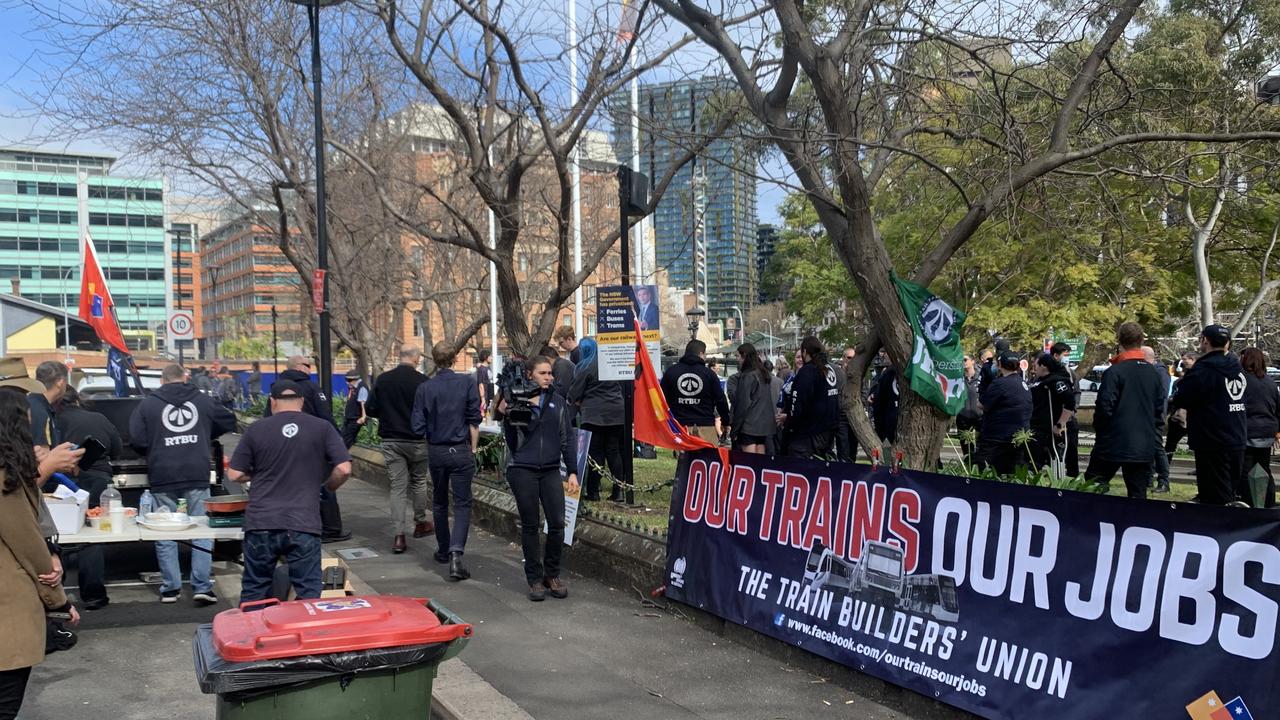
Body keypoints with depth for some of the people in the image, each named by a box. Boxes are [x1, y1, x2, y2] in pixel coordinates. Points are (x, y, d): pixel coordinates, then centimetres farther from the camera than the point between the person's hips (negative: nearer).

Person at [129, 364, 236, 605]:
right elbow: (229, 423, 19)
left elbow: (136, 440, -2)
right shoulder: (203, 400, 9)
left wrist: (152, 453, 18)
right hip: (197, 476, 0)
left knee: (165, 534, 9)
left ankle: (171, 587, 11)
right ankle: (202, 586, -1)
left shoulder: (147, 404, 4)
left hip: (163, 478, 0)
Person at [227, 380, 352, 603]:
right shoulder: (322, 427, 0)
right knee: (309, 594, 6)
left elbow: (234, 475, 4)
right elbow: (344, 469, -6)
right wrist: (328, 487, 13)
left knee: (253, 591, 17)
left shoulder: (256, 429, 2)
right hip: (303, 524, -1)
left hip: (261, 522, 2)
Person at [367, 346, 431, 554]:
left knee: (397, 486, 3)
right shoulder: (422, 381, -12)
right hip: (416, 441, -2)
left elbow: (370, 409, 2)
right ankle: (420, 523, 31)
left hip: (390, 441, 2)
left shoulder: (382, 380, -2)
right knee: (418, 481, 18)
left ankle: (398, 536, -3)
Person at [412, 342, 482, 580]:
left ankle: (443, 550, 29)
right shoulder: (466, 383, -7)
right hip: (461, 451, -2)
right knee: (462, 504, 0)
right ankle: (455, 554, -16)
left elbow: (418, 427, -5)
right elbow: (474, 420, -6)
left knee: (439, 502, 19)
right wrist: (473, 448, 4)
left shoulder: (424, 388, -4)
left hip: (435, 451, 2)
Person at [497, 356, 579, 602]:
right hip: (522, 471, -2)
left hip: (550, 470, 2)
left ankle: (552, 575, 16)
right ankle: (534, 579, 16)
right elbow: (512, 443, -1)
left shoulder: (558, 401, 6)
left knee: (557, 523, -2)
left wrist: (572, 471, 3)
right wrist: (504, 416, -15)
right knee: (530, 525, 5)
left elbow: (567, 438, 8)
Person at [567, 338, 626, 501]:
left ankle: (593, 491, 3)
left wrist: (576, 401, 18)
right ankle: (618, 490, 5)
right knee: (614, 451, 7)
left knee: (595, 453, 1)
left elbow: (574, 395, -2)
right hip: (616, 414, 5)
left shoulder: (585, 367, -5)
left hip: (594, 415, -5)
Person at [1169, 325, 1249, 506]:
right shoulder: (1237, 367, 9)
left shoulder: (1204, 369, -17)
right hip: (1237, 441, 8)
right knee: (1230, 492, 18)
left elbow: (1181, 399, -17)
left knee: (1215, 499, -4)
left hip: (1212, 444, -8)